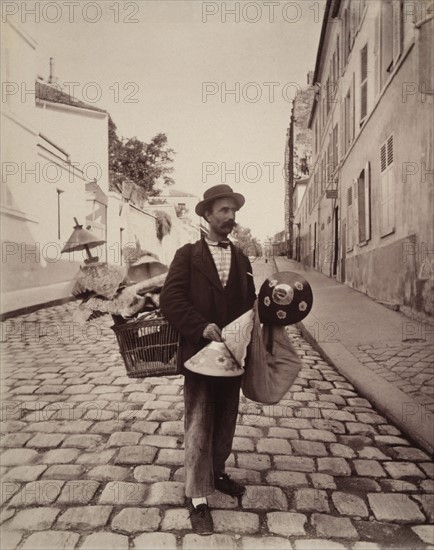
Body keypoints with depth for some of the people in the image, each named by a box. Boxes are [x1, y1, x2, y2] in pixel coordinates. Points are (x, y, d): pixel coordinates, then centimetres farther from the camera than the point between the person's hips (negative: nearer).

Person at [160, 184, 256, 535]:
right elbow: (171, 300, -12)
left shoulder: (242, 259, 10)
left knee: (226, 422, 19)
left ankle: (216, 473, 42)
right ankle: (198, 498, 21)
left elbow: (249, 302, 9)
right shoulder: (188, 255, -4)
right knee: (199, 428, 4)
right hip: (199, 354, -4)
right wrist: (202, 327, -23)